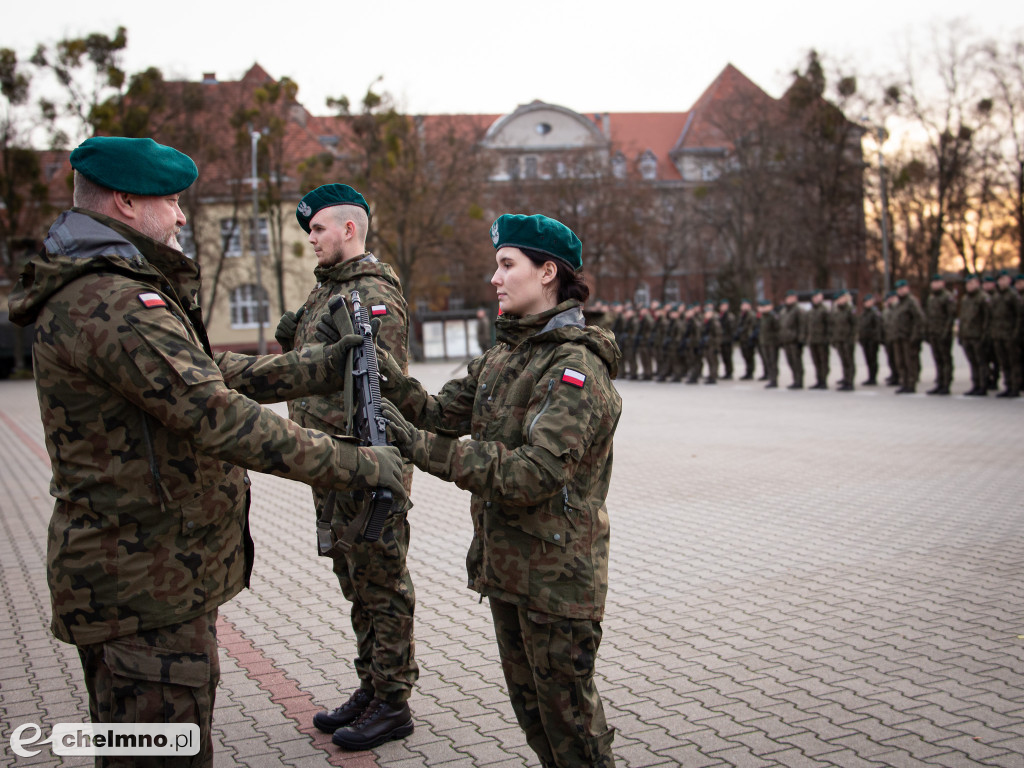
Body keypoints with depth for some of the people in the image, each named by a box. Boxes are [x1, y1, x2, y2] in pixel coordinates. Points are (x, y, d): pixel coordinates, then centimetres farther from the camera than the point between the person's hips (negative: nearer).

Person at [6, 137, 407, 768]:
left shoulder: (116, 290, 14)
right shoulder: (110, 303, -22)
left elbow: (215, 374, 16)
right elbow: (218, 416, -29)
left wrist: (322, 367, 8)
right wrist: (357, 466, -26)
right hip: (148, 590, -11)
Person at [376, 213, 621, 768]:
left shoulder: (577, 367, -20)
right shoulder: (503, 355, 9)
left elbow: (537, 472, -30)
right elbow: (445, 413, 6)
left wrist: (423, 449, -32)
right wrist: (394, 383, -13)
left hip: (558, 571, -8)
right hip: (503, 561, 9)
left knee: (566, 708, 5)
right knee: (527, 701, 21)